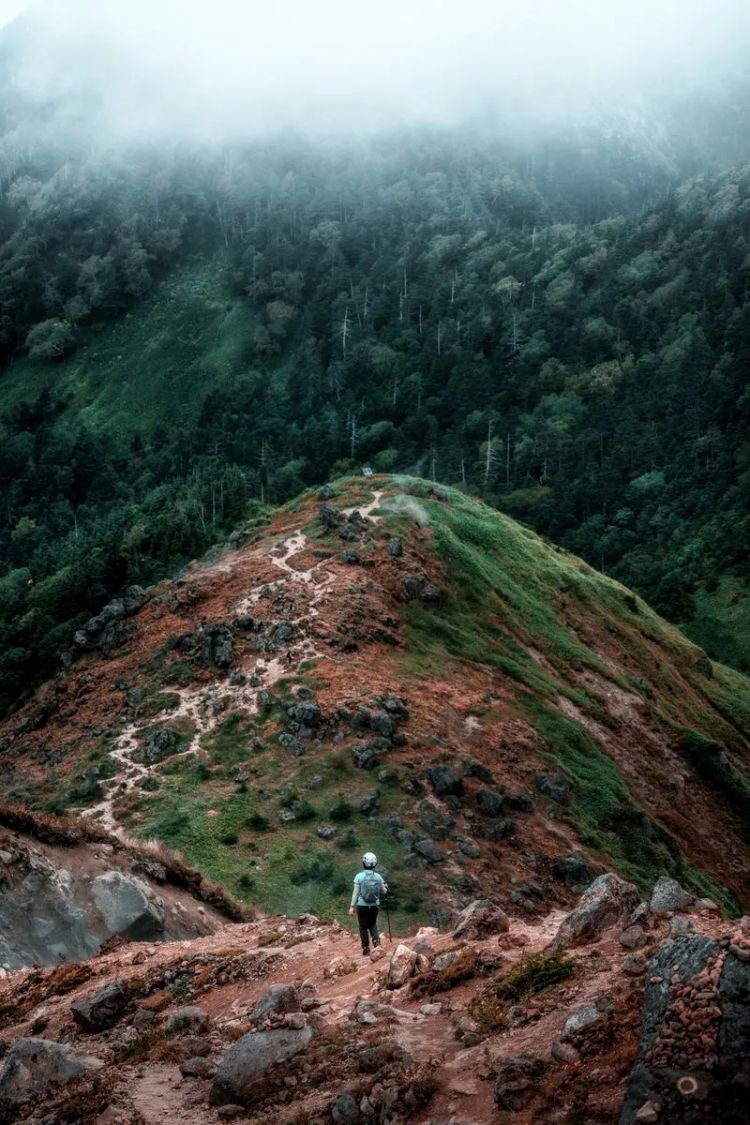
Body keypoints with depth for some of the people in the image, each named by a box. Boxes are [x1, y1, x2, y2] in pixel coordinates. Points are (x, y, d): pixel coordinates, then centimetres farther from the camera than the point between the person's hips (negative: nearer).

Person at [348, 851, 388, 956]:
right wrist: (385, 887, 31)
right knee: (373, 924, 22)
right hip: (374, 905, 2)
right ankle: (376, 940, -2)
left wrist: (352, 906, -2)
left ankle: (366, 949, 12)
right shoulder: (378, 876, -5)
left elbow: (355, 892, -9)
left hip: (362, 905, -2)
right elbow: (384, 891, 8)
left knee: (363, 927, 10)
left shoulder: (359, 876, -12)